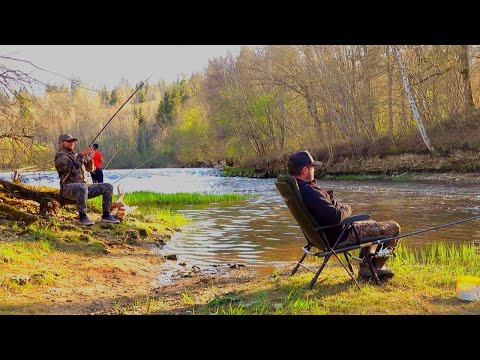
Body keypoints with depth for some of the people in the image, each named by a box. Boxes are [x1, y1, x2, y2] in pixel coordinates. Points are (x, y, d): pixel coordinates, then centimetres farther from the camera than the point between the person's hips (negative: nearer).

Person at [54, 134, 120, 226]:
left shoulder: (75, 155, 22)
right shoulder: (60, 155, -4)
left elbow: (90, 168, 18)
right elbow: (74, 169, -18)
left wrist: (90, 158, 0)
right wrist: (81, 155, -11)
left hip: (84, 186, 8)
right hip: (68, 188, -8)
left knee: (108, 187, -4)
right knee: (82, 188, -42)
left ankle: (106, 215, -3)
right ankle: (83, 217, -32)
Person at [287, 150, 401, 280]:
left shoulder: (297, 187, 2)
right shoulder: (309, 192, -31)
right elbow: (335, 216, -33)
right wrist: (347, 209, -13)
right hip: (338, 236, -11)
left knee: (372, 226, 33)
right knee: (393, 228, -3)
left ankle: (366, 267, 31)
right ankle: (375, 267, 14)